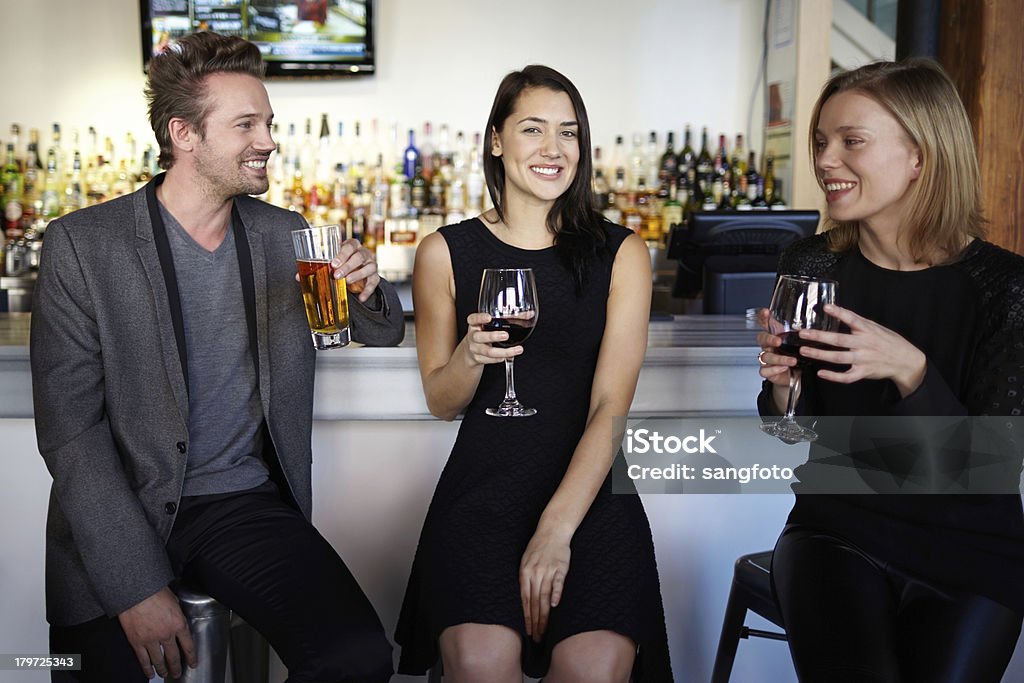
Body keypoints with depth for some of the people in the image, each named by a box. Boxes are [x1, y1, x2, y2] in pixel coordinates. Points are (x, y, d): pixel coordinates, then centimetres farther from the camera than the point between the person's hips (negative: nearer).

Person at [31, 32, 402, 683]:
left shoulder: (286, 235, 7)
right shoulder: (81, 245, -5)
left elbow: (383, 334, 18)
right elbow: (69, 432, -9)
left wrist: (369, 290, -7)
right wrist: (137, 586, -16)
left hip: (246, 503, 3)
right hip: (119, 515, -2)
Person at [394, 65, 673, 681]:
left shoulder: (621, 254, 6)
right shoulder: (445, 252, 8)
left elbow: (611, 404, -4)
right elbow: (441, 404, 12)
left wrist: (556, 528, -16)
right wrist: (470, 355, -13)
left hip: (590, 489, 0)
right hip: (482, 487, 0)